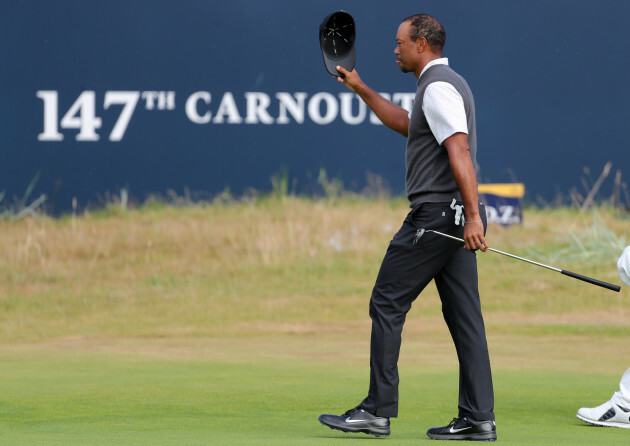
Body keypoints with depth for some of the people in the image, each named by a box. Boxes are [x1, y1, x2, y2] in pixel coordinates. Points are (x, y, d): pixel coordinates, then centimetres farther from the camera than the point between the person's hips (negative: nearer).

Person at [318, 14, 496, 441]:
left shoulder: (438, 88, -13)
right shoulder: (447, 83, 20)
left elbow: (460, 153, -23)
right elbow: (406, 123, 38)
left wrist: (473, 215, -30)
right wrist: (361, 89, 40)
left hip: (435, 213, -10)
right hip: (457, 219, 10)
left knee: (387, 304, -4)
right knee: (464, 314, 6)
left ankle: (378, 411, -4)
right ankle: (479, 418, 2)